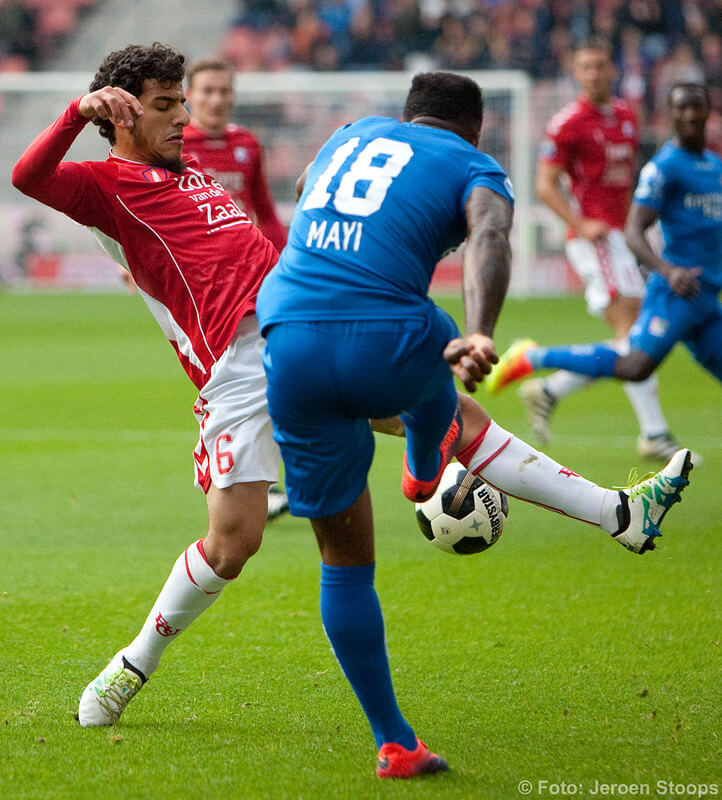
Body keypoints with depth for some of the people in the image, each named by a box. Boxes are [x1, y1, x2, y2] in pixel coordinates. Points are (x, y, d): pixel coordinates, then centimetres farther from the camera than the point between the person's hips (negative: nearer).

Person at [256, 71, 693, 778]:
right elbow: (489, 238, -11)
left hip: (288, 352, 5)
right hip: (386, 347, -4)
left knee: (344, 560, 15)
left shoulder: (349, 136, 26)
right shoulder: (474, 169, 11)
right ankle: (426, 472, 65)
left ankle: (393, 742, 18)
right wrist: (479, 333, -27)